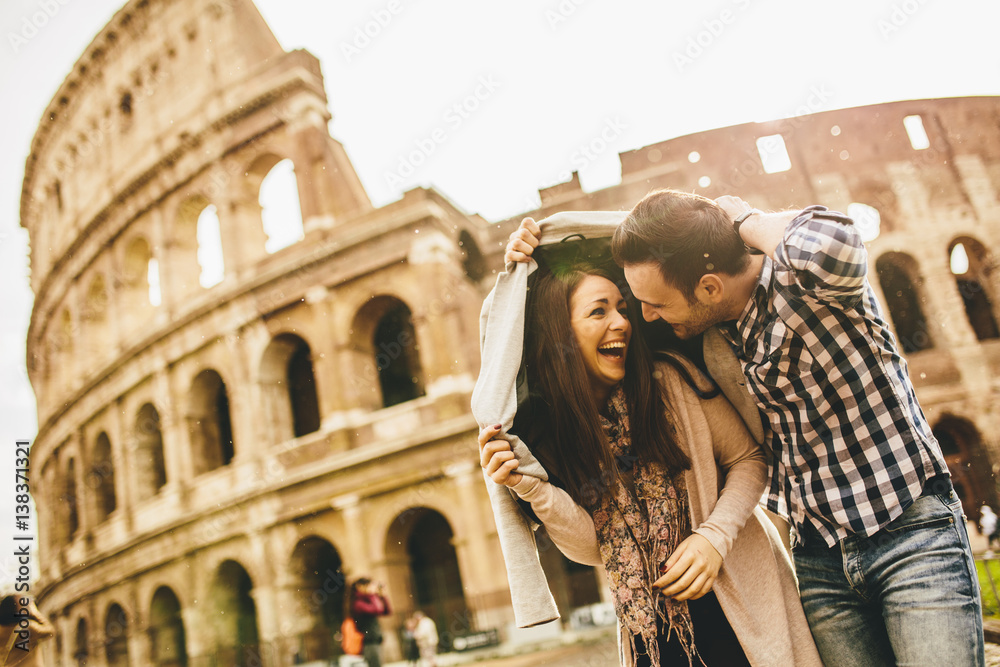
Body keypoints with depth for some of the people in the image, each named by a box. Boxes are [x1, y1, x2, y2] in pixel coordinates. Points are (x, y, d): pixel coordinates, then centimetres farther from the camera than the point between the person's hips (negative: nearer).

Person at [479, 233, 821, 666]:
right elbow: (595, 548, -9)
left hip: (740, 594, -1)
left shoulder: (673, 382, -14)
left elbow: (748, 459, -3)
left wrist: (714, 536, -17)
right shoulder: (545, 432, -8)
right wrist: (533, 491, -24)